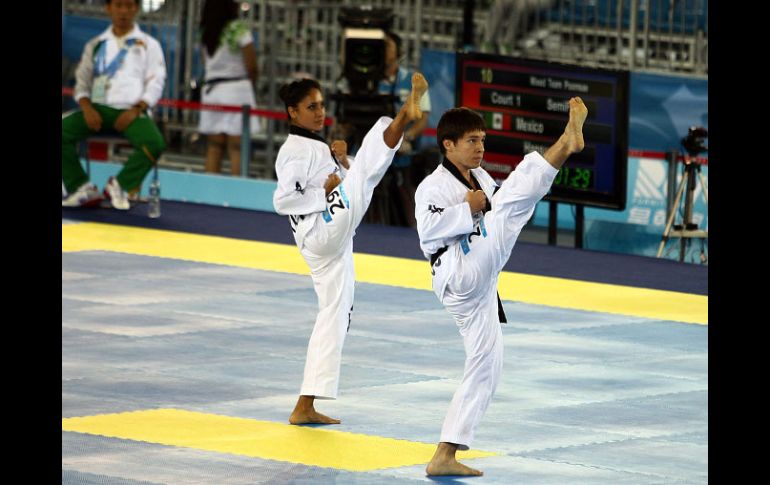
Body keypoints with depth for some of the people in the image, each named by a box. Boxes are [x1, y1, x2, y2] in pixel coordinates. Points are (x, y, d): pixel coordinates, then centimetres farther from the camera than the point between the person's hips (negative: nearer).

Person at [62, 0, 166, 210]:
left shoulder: (148, 45, 11)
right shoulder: (95, 45, 17)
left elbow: (155, 84, 4)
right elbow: (82, 82, 14)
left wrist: (135, 111, -12)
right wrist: (86, 108, -7)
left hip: (132, 111, -2)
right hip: (98, 109, 2)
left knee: (154, 144, -33)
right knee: (62, 130, -25)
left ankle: (120, 185, -12)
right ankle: (82, 188, -17)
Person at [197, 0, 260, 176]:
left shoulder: (206, 32, 9)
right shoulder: (239, 28, -8)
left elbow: (206, 64, 11)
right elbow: (251, 66, -8)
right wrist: (251, 83, 11)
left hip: (210, 88, 5)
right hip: (236, 87, -5)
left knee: (213, 148, 5)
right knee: (237, 148, -5)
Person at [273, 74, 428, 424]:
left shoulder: (316, 147, 24)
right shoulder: (296, 151, -4)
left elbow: (353, 180, 22)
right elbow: (283, 201, -15)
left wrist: (342, 161, 4)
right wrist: (326, 192, -13)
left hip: (329, 245, 9)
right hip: (326, 228, -9)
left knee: (334, 317, 10)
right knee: (370, 162, -19)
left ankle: (305, 407, 12)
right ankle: (406, 114, -46)